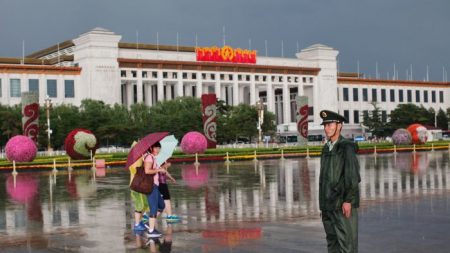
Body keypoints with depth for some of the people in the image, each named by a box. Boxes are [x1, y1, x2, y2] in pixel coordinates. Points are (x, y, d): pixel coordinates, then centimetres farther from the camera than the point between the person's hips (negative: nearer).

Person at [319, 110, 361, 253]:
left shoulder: (347, 147, -8)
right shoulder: (326, 148, 14)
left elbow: (353, 176, -14)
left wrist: (348, 201, -19)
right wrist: (323, 203, 15)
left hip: (343, 204, -7)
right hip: (328, 205, 7)